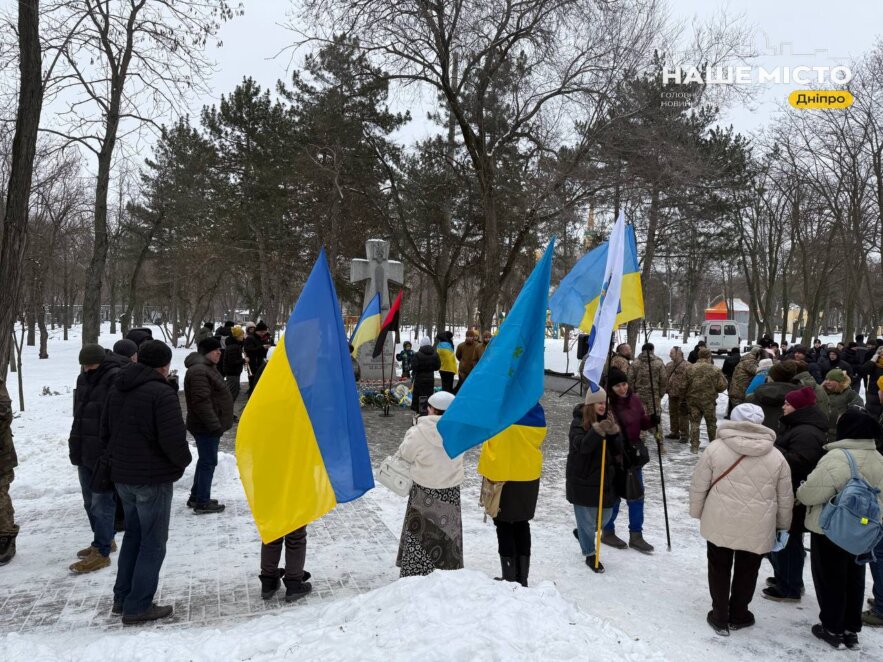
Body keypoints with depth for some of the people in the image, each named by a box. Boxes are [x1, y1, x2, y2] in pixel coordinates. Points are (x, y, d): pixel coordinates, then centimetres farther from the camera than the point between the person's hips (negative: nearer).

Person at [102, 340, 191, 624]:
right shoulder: (161, 392, -20)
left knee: (133, 534, 21)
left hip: (122, 475, 8)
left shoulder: (117, 389, 8)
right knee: (153, 541, 3)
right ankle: (138, 606, 7)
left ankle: (122, 597, 28)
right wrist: (184, 461, -6)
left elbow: (105, 432, 16)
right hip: (153, 478, -8)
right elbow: (173, 440, -24)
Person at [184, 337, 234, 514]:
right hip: (206, 427, -11)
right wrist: (215, 425, -24)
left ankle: (196, 497, 29)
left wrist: (216, 424, 23)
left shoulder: (208, 367, 16)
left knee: (205, 460, 18)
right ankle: (202, 502, 4)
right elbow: (202, 401, -26)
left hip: (209, 426, 11)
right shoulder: (199, 371, -20)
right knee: (209, 462, -4)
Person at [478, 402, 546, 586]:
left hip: (502, 477, -5)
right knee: (522, 524, 17)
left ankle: (509, 578, 12)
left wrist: (486, 471, -7)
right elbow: (540, 438, 8)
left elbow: (491, 446, -17)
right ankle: (522, 577, 24)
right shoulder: (537, 412, -4)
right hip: (530, 478, 5)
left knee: (504, 526, 7)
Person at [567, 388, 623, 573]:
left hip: (605, 478, 6)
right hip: (582, 479, -6)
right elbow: (581, 445, -27)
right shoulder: (578, 422, -12)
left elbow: (618, 449, -3)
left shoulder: (607, 421, 5)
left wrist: (613, 431, -22)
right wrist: (598, 430, -40)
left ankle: (582, 533, 43)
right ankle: (590, 554, 22)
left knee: (605, 515, 16)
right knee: (587, 517, 3)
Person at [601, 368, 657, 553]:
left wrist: (652, 420, -9)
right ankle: (607, 532, 28)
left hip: (634, 454, 6)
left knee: (637, 495, 12)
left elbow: (642, 423, 10)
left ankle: (636, 535, 26)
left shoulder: (635, 400, 0)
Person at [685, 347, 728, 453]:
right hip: (709, 401, -1)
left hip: (693, 400, 1)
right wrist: (714, 390, 11)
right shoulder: (715, 370, -11)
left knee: (694, 423, 7)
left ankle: (694, 446, 5)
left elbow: (685, 385, -1)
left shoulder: (690, 368, -5)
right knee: (711, 423, 16)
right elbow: (722, 386, -8)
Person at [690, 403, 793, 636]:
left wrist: (697, 512, 10)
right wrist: (783, 526, 21)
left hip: (720, 523, -1)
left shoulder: (715, 448, -8)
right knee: (747, 571, 18)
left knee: (720, 568, 15)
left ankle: (720, 617, 22)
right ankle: (738, 615, 31)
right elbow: (785, 499, 7)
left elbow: (698, 486, -4)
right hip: (757, 528, 1)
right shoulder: (776, 457, -1)